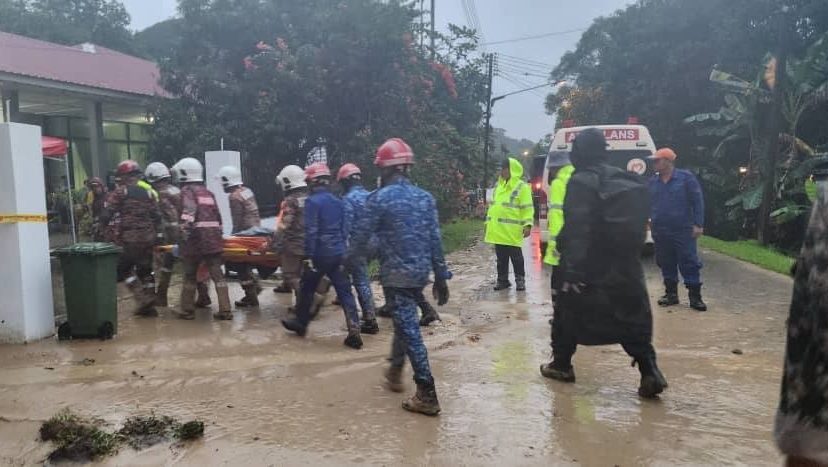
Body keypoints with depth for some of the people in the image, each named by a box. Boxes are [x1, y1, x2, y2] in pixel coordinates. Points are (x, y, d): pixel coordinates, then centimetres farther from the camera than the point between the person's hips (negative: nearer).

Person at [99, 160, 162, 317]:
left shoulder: (120, 192, -3)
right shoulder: (149, 193, 10)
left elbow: (106, 214, -11)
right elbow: (156, 216, 8)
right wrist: (157, 235, 14)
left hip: (129, 239, -5)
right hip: (148, 238, 5)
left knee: (124, 268, 11)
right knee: (145, 270, 14)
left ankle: (142, 298, -3)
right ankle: (149, 305, 16)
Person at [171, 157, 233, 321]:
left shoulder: (187, 191, -2)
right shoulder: (208, 192, 18)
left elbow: (189, 211, -19)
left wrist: (184, 232, -19)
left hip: (195, 238, -5)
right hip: (213, 238, 5)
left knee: (190, 275, 8)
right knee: (217, 274, 4)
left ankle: (187, 310, 17)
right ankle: (225, 310, 2)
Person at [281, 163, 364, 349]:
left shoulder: (312, 201, -11)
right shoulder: (337, 201, 10)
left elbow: (311, 231, -17)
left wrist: (308, 256, -15)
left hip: (321, 253, -5)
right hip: (338, 252, 5)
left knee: (307, 288, 15)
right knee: (344, 291, 2)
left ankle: (300, 323, 31)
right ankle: (354, 331, -6)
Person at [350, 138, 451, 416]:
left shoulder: (379, 198, -11)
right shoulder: (425, 197, 5)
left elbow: (362, 238, -8)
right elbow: (435, 240, 4)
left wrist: (351, 257, 14)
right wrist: (440, 277, 10)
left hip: (395, 274, -6)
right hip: (420, 272, 6)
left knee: (409, 330, -3)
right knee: (404, 322, 24)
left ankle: (427, 396, -2)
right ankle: (395, 372, 41)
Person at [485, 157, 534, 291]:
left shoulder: (521, 187, -8)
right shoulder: (498, 185, 14)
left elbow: (527, 208, -11)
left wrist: (527, 224, -19)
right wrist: (489, 222, 18)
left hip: (512, 231, -6)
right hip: (498, 230, 7)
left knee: (516, 257, 2)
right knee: (501, 257, 12)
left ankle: (520, 280, 13)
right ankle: (502, 280, 21)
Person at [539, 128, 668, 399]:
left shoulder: (582, 182, -13)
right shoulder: (626, 180, 10)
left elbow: (577, 228, -21)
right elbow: (638, 224, 15)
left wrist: (571, 269, -23)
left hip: (589, 267, -6)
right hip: (625, 265, 6)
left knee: (567, 313, 12)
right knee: (632, 317, 10)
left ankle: (561, 364, 21)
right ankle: (650, 371, 0)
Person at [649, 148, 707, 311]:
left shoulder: (686, 177, -5)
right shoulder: (652, 181, 8)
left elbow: (697, 201, -6)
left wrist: (698, 224, -11)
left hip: (683, 230, -4)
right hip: (660, 231, 5)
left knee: (689, 263, -2)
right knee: (666, 264, 11)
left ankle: (695, 297, 5)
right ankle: (671, 293, 22)